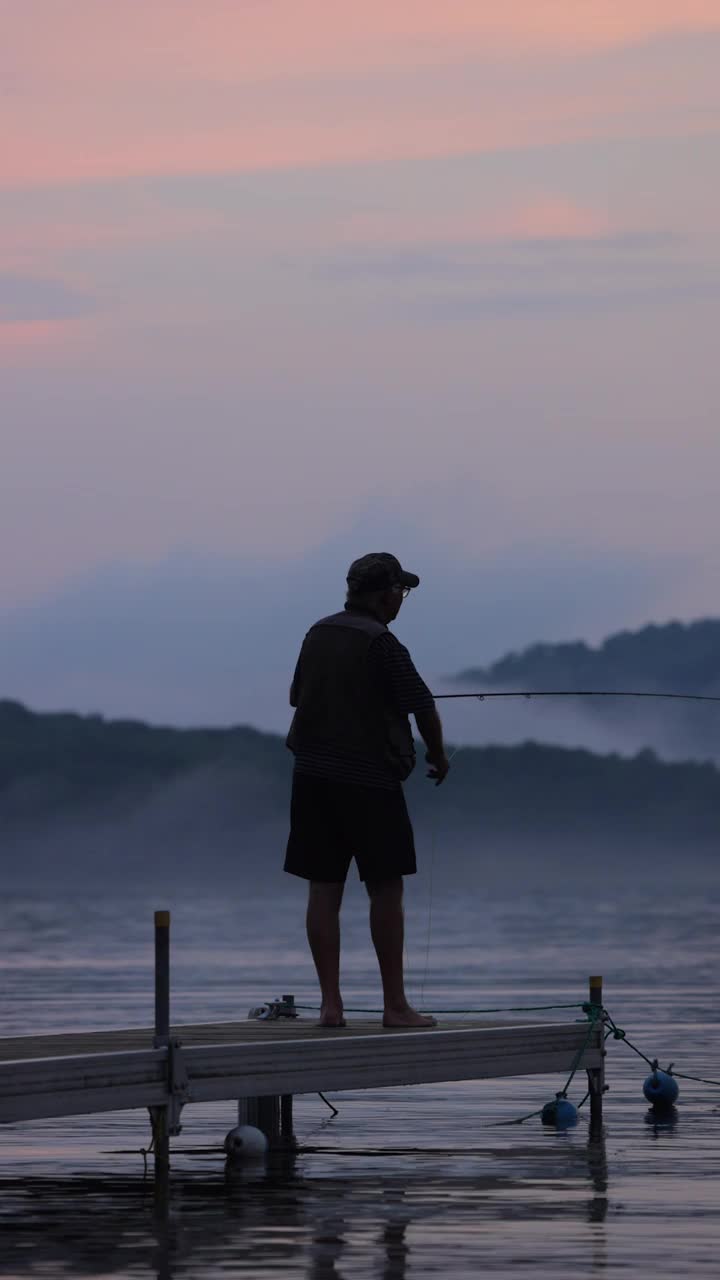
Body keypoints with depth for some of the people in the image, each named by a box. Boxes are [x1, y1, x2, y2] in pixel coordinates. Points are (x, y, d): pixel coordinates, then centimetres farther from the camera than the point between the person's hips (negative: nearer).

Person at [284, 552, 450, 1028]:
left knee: (324, 889, 5)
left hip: (313, 774, 6)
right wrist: (439, 756, 6)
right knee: (386, 889, 1)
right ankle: (395, 1004, 2)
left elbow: (297, 697, 19)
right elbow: (422, 705, -11)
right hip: (370, 779, -6)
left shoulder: (318, 634, 8)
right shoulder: (382, 643, -13)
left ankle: (330, 1003, 3)